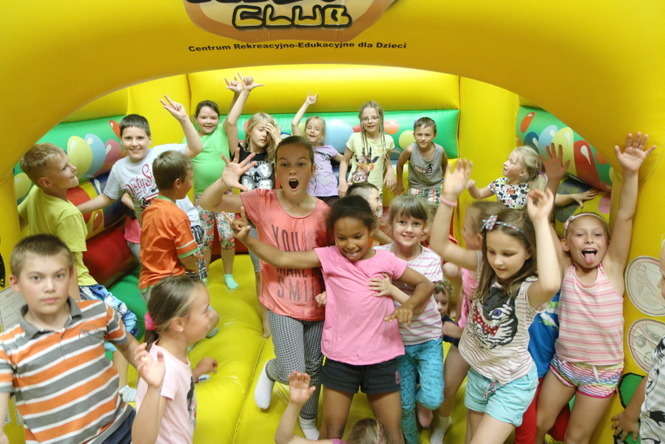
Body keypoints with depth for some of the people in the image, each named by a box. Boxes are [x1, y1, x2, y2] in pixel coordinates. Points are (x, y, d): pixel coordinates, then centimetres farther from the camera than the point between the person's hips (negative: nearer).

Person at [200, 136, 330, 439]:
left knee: (313, 369, 19)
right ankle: (270, 372, 35)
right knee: (292, 374, -5)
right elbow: (206, 204, -15)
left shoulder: (323, 212, -12)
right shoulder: (263, 202, -13)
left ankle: (308, 420, 51)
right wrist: (224, 183, -35)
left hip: (316, 303, 2)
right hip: (281, 303, -2)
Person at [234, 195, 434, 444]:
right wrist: (246, 239, -21)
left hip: (381, 357, 0)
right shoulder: (328, 257, -7)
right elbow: (281, 259, -10)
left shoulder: (385, 260, -6)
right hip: (340, 357, 0)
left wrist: (409, 305, -16)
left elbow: (425, 284, 3)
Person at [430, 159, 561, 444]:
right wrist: (449, 196, -30)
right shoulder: (484, 268, -11)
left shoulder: (528, 289, -26)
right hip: (478, 372, 6)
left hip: (513, 382, -5)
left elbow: (551, 284, -52)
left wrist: (541, 222, -47)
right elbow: (440, 245, -19)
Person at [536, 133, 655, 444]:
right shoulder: (565, 269, -10)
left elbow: (624, 217, -23)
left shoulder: (612, 268, -12)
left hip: (602, 372, -1)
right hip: (562, 363, 1)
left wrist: (630, 174, -31)